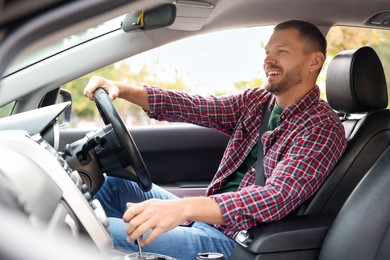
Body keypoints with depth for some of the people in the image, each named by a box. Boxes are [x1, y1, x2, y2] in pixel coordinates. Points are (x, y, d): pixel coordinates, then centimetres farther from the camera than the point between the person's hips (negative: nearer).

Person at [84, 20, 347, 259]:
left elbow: (278, 198, -28)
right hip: (206, 216, 8)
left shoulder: (323, 128, -15)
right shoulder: (256, 101, 9)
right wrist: (121, 89, -14)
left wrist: (183, 207, -41)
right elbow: (193, 106, 0)